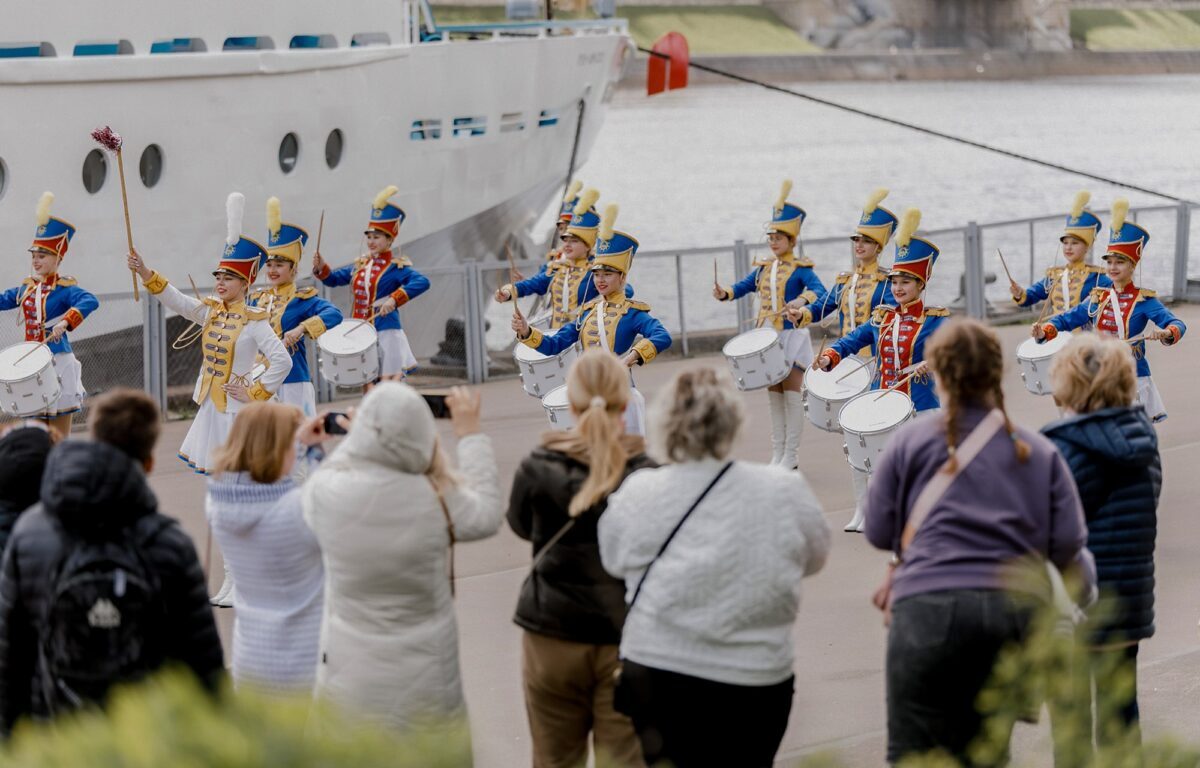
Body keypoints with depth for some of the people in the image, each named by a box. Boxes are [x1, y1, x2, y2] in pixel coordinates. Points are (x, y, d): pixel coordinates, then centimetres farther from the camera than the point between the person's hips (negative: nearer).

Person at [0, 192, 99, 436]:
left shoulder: (65, 288, -11)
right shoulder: (27, 287, 9)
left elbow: (90, 302, -30)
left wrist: (66, 322, -45)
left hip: (58, 363, -6)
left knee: (60, 438, 1)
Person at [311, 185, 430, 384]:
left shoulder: (396, 267, -9)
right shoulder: (360, 265, 11)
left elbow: (422, 282, -25)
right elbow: (334, 278, 20)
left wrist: (394, 300, -36)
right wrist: (321, 267, -1)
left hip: (385, 334, -7)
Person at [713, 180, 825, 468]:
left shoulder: (800, 268, -8)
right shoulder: (763, 268, 11)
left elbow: (819, 291, -23)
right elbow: (742, 286, 11)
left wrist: (802, 300, -45)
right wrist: (724, 293, -12)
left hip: (792, 335, -6)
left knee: (792, 394, -2)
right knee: (774, 395, 10)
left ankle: (790, 456, 3)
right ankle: (777, 455, 16)